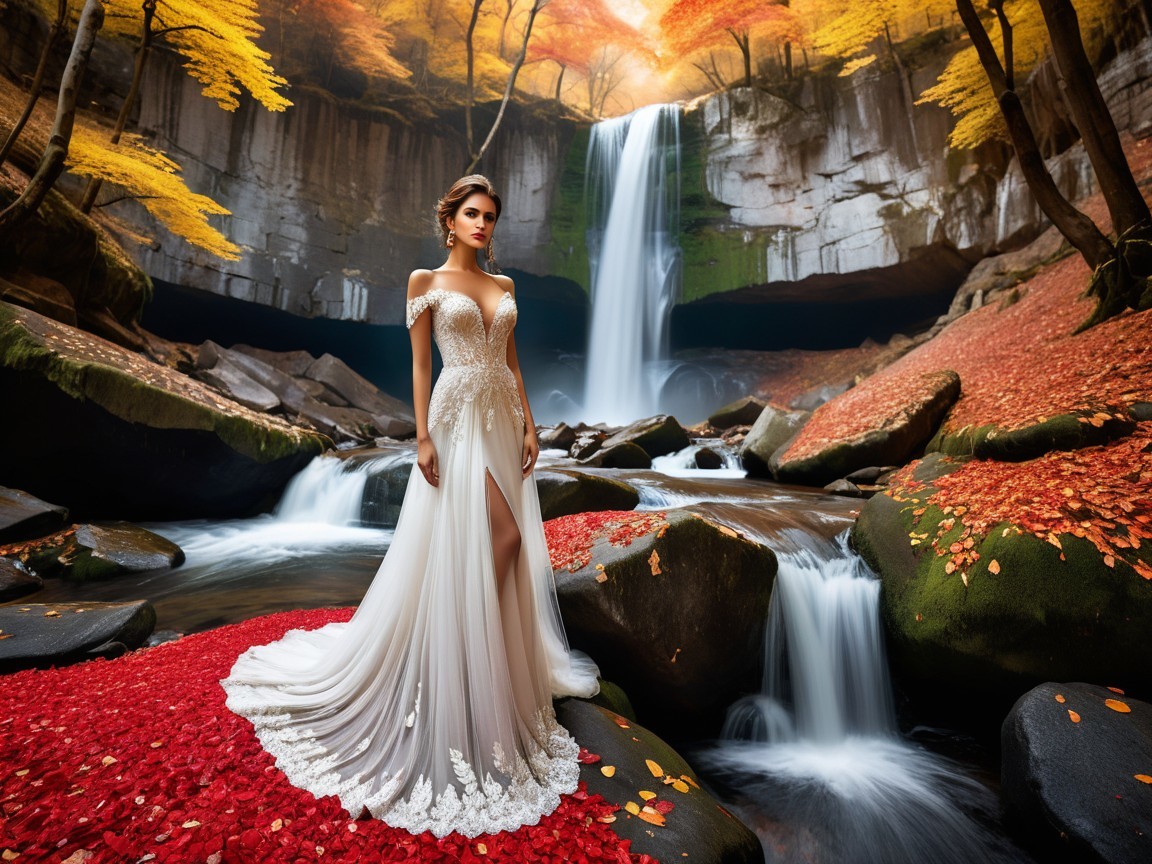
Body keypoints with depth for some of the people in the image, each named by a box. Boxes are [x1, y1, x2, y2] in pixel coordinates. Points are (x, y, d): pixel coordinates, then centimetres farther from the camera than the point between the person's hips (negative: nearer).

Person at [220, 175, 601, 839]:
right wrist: (424, 437, -12)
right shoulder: (426, 281, 1)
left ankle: (502, 664, 27)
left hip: (503, 421, 6)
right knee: (503, 536, -8)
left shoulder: (505, 286, 17)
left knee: (506, 545, 7)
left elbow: (512, 359, 14)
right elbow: (420, 363, -4)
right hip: (458, 419, -6)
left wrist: (530, 424, 6)